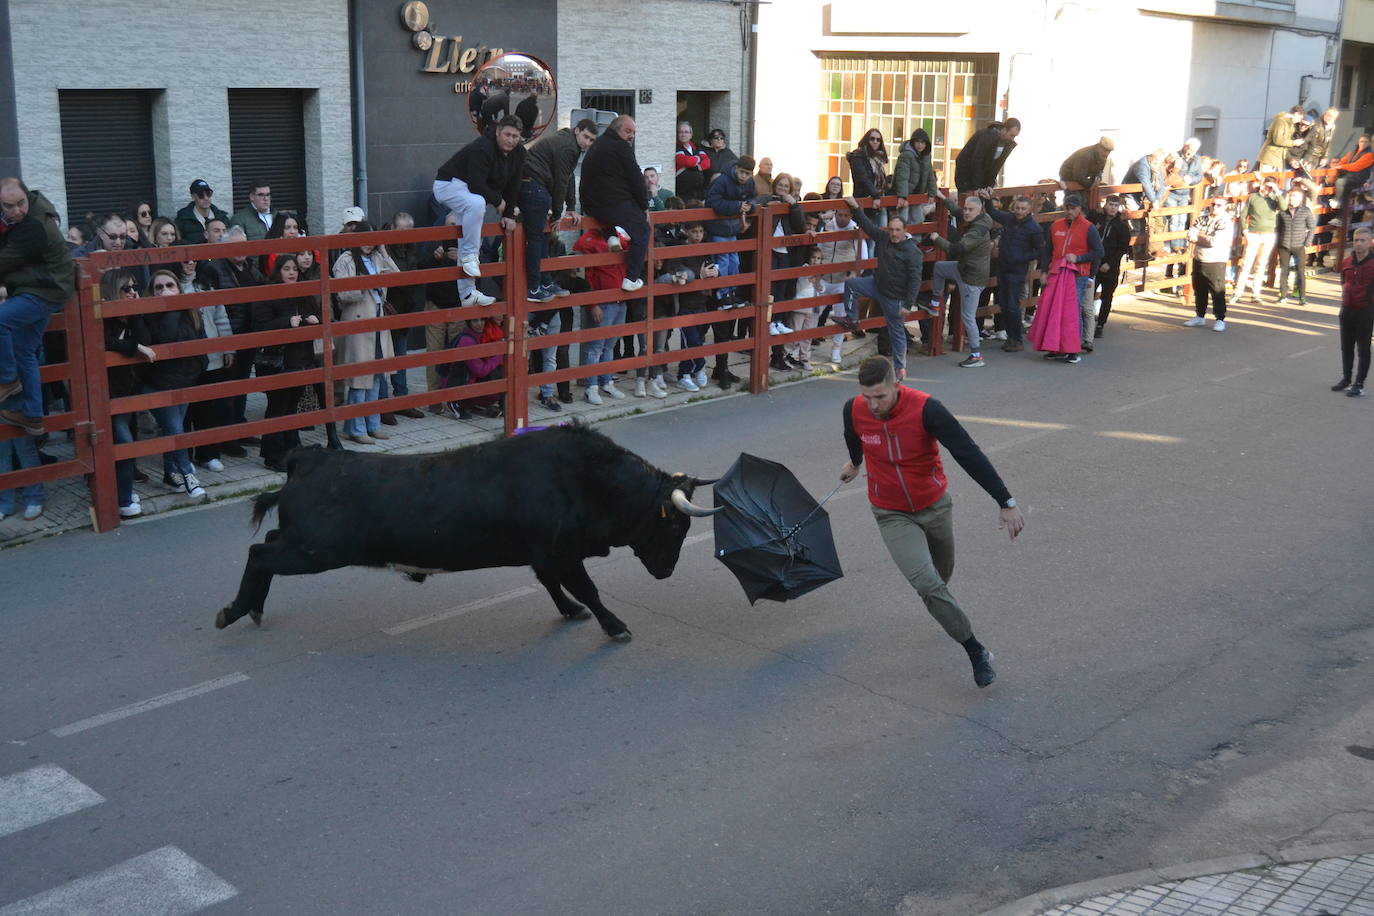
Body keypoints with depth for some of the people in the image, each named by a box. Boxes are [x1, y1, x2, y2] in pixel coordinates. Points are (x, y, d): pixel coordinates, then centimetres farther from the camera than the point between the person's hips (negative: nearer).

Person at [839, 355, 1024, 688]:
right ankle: (976, 651, -5)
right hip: (892, 516, 0)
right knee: (926, 582, -17)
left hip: (935, 506, 0)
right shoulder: (854, 411, -16)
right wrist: (854, 463, 32)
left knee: (942, 573, 21)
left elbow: (969, 454, -28)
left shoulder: (925, 409, -26)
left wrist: (1006, 502, -32)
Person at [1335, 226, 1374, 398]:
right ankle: (1346, 379, 28)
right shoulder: (1347, 262, 6)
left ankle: (1359, 385, 6)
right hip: (1347, 310, 6)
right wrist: (1346, 298, 11)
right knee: (1346, 347, 15)